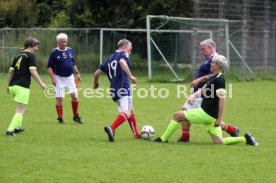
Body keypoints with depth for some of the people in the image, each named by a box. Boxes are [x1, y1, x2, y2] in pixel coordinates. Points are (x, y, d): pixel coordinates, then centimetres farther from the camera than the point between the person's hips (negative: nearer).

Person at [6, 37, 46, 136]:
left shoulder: (18, 56, 19)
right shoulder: (30, 56, -4)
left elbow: (10, 71, 21)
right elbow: (32, 71, -14)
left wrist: (9, 85, 30)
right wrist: (41, 83, -14)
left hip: (13, 85, 8)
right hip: (22, 87, -8)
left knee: (20, 109, 27)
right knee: (20, 111, -6)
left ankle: (17, 127, 31)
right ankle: (10, 130, -17)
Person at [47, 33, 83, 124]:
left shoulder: (69, 50, 7)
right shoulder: (54, 53, -8)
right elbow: (49, 67, -6)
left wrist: (77, 73, 12)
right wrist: (52, 78, -16)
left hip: (69, 77, 3)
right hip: (59, 78, -3)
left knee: (74, 95, -8)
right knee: (59, 98, -3)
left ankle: (76, 116, 4)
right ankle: (60, 118, 9)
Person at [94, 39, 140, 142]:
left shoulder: (110, 59, 23)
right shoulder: (124, 54, 3)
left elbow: (97, 73, 23)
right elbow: (122, 62, -23)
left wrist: (96, 83, 41)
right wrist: (130, 76, -27)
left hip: (113, 90, 8)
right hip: (123, 88, -8)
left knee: (131, 112, 23)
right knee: (127, 112, -19)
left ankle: (137, 134, 28)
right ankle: (112, 128, -41)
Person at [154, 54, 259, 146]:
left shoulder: (219, 80, -15)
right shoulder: (214, 78, 16)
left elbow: (222, 100, -21)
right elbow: (203, 90, 23)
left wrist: (219, 119, -23)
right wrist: (194, 95, 1)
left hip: (207, 114, -10)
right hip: (209, 115, 10)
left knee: (177, 115, 0)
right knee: (218, 142, 6)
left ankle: (163, 139, 10)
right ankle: (245, 139, 2)